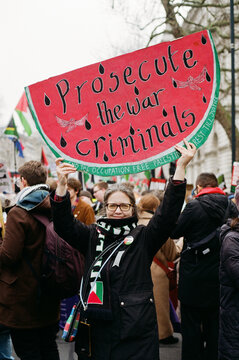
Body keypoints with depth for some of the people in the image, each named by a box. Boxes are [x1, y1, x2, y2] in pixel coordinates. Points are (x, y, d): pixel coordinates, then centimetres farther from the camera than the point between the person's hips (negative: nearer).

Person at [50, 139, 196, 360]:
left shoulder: (143, 237, 3)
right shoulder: (93, 236, 10)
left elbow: (168, 213, -8)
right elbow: (64, 225, -1)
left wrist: (181, 167, -17)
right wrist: (62, 185, -15)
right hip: (98, 327, 2)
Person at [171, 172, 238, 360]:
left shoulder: (194, 206, -15)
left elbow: (175, 232, -9)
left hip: (194, 277, -4)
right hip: (218, 276, 4)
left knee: (192, 324, 8)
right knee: (214, 324, 16)